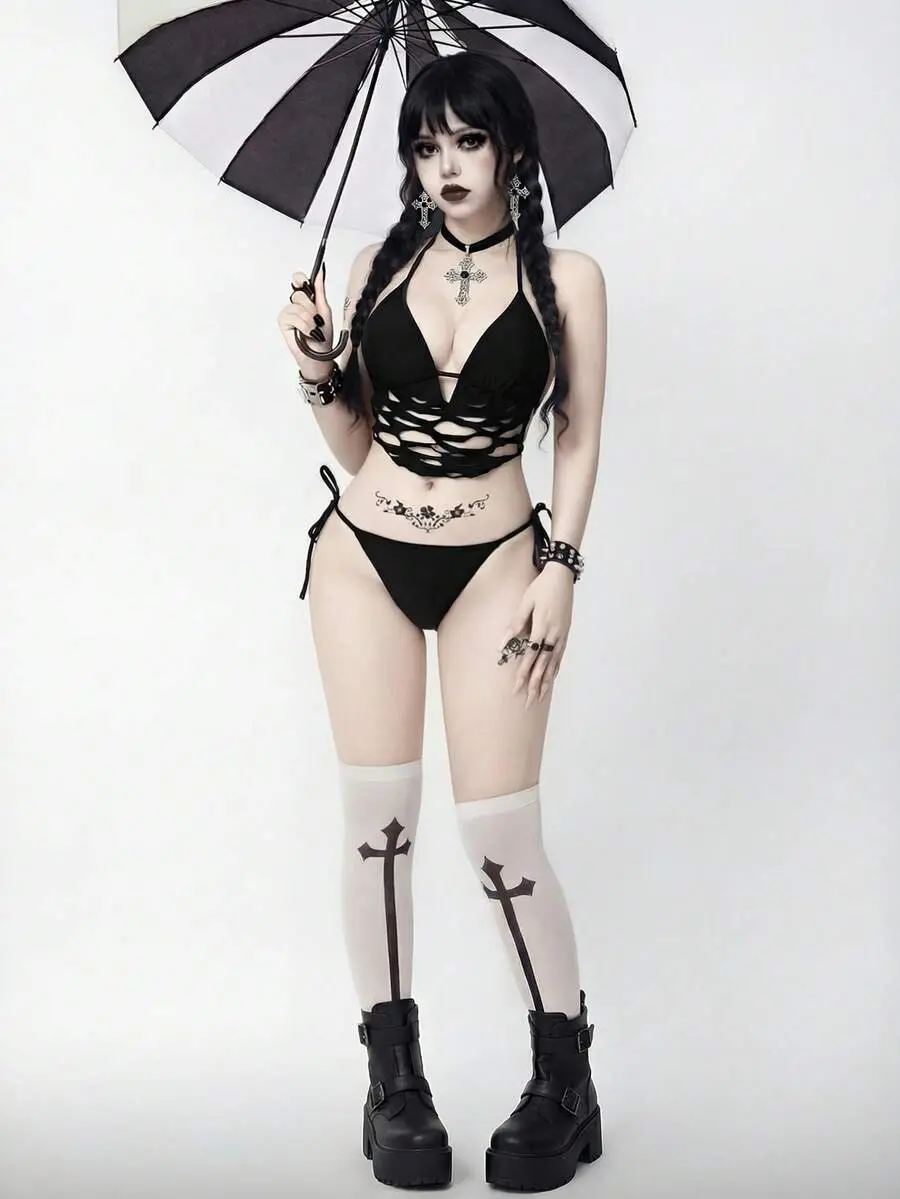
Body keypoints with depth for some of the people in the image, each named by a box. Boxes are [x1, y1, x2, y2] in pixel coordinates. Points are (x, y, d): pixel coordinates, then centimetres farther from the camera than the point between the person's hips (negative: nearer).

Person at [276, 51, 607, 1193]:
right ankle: (393, 1077, 15)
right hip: (363, 555, 3)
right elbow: (355, 445, 10)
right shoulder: (378, 266, 5)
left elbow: (578, 441, 2)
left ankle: (566, 1084, 11)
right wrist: (317, 370, -8)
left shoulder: (566, 279, 0)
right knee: (377, 818, 2)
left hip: (493, 564, -2)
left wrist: (559, 568, -7)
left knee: (500, 835, -7)